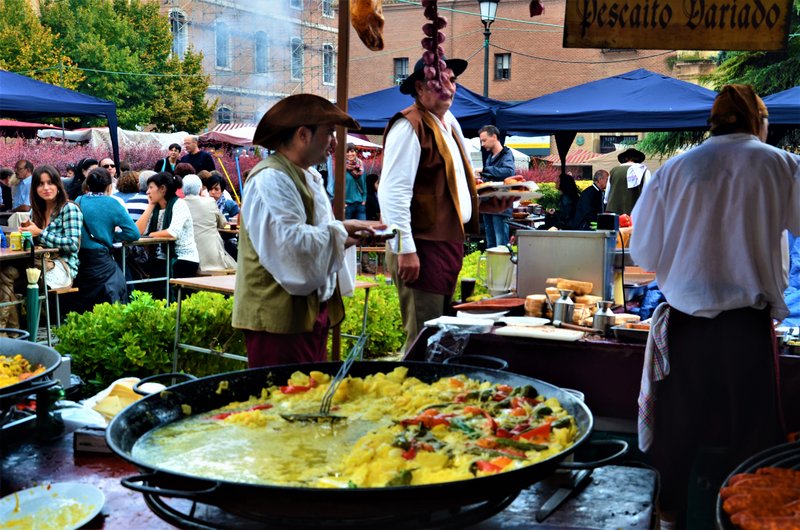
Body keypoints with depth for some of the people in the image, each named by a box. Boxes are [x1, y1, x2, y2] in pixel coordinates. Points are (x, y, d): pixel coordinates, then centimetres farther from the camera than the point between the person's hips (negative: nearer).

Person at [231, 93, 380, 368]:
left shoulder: (309, 177, 16)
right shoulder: (270, 179, -17)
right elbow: (289, 242, -28)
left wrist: (346, 235, 3)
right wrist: (339, 232, -14)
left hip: (312, 313, 10)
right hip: (281, 317, -10)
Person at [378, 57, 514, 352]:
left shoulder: (449, 126, 17)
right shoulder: (410, 126, -13)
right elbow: (392, 193, -20)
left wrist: (487, 203, 11)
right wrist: (405, 249, -23)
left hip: (450, 243, 10)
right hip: (423, 247, -10)